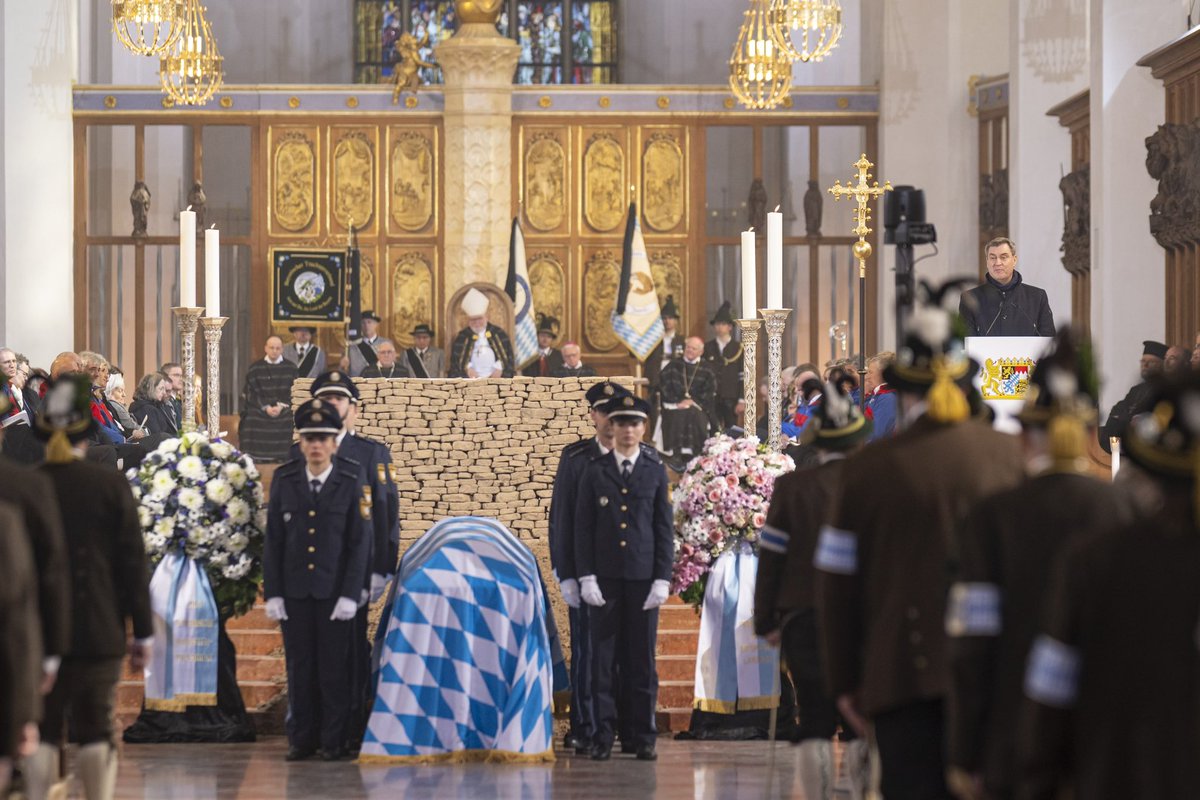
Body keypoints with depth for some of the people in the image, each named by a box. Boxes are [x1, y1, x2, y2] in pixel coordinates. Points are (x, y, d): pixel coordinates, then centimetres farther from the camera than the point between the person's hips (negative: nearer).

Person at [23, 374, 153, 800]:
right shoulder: (111, 486, -6)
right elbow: (133, 563, -4)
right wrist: (142, 632, 3)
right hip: (99, 633, -1)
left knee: (42, 732, 7)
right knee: (96, 731, 6)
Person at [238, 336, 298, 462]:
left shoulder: (291, 368, 9)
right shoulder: (255, 369, 8)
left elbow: (293, 392, 5)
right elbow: (252, 393, 3)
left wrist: (281, 406, -10)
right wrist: (266, 407, -11)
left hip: (284, 410, 0)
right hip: (259, 411, 0)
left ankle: (281, 460, -18)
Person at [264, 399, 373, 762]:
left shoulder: (353, 480, -3)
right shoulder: (284, 480, 4)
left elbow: (360, 541, -4)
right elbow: (273, 540, 6)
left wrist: (350, 594, -10)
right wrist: (272, 593, 0)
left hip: (335, 590, -2)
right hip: (295, 591, 2)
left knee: (335, 667, 1)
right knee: (299, 667, 6)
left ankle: (335, 741, 9)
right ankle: (301, 739, 14)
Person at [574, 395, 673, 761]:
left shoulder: (655, 472, 7)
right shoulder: (594, 472, 6)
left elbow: (664, 529, 6)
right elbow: (583, 528, 5)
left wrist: (662, 579, -2)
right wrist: (586, 577, -4)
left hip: (643, 578, 0)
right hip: (604, 577, 0)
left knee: (642, 658, 2)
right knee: (602, 659, 0)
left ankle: (644, 737, 8)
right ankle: (602, 736, 5)